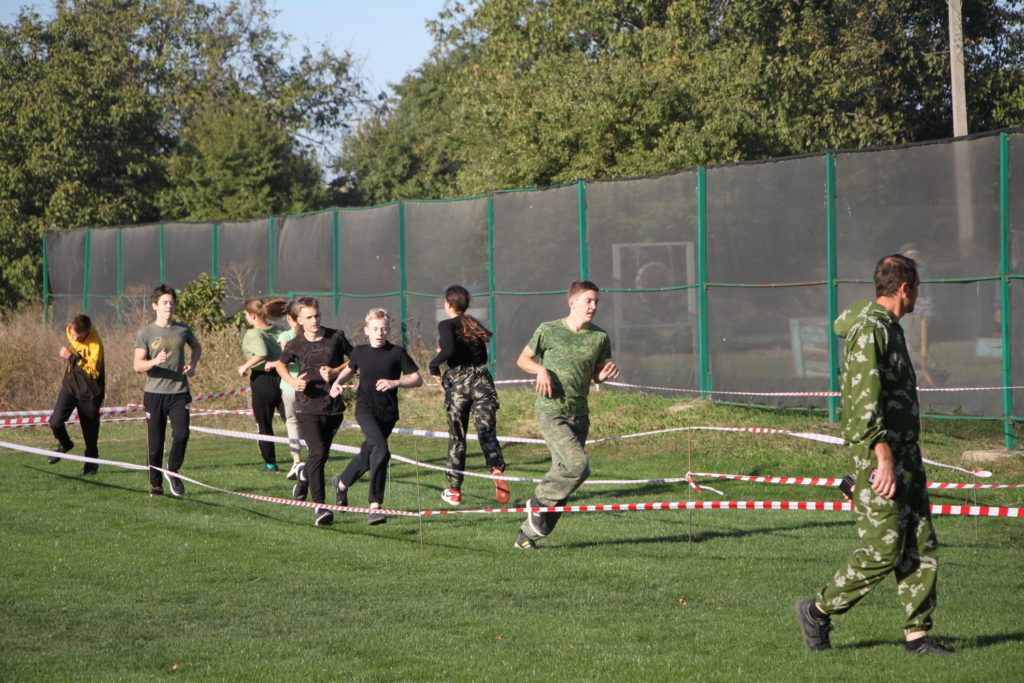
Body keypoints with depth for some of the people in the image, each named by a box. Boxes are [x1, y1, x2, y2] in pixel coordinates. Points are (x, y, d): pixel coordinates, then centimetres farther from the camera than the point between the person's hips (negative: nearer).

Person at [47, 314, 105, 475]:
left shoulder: (95, 344, -24)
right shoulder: (70, 332, -4)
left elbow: (93, 371, -28)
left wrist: (72, 357, -31)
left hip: (89, 391, -5)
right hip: (70, 385, 5)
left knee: (90, 431, 6)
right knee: (55, 422, -11)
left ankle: (91, 461, 29)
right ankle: (64, 444, 20)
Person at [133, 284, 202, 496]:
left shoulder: (183, 330, 8)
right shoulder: (146, 333, -1)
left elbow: (196, 347, 28)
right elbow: (137, 365, -6)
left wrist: (192, 365, 10)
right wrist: (155, 361, -25)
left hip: (179, 393, 1)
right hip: (154, 393, -1)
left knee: (181, 434, -16)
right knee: (155, 443, 2)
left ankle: (173, 472, 7)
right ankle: (155, 484, 15)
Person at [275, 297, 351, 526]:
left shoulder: (336, 337, 0)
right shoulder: (295, 345, -1)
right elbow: (281, 365, 18)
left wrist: (335, 371, -8)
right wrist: (293, 382, -2)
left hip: (333, 406, 3)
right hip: (308, 407, -3)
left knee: (321, 455, 15)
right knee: (317, 453, -17)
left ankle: (304, 475, 50)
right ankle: (319, 506, -17)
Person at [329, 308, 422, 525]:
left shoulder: (396, 353, -2)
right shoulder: (360, 352, 5)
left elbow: (417, 379, -2)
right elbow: (350, 369, 27)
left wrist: (395, 382, -17)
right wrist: (337, 382, 9)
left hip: (388, 412, 1)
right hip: (365, 408, -1)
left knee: (368, 454, 13)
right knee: (380, 450, -24)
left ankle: (342, 483, 43)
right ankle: (375, 505, -23)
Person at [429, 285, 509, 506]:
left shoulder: (447, 325, -4)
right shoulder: (474, 324, 15)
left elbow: (449, 350, -21)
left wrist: (434, 364, -5)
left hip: (458, 381, -3)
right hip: (482, 379, 3)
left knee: (456, 436, 9)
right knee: (487, 431, -4)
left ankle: (454, 490, 16)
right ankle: (497, 470, -32)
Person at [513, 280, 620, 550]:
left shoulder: (600, 337, 7)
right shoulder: (549, 330, -4)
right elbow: (523, 359, 8)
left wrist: (606, 373, -5)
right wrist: (541, 370, -12)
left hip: (579, 414, 5)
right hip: (551, 413, -5)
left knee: (563, 471, 4)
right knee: (578, 466, -22)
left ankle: (528, 534, 15)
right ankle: (539, 502, 2)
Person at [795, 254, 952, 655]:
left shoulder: (890, 328, 18)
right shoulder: (868, 329, -13)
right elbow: (865, 399, -22)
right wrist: (883, 457, -27)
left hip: (905, 454, 10)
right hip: (879, 456, -10)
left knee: (921, 548, 4)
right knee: (882, 551, -8)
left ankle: (917, 634, 6)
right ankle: (818, 612, 7)